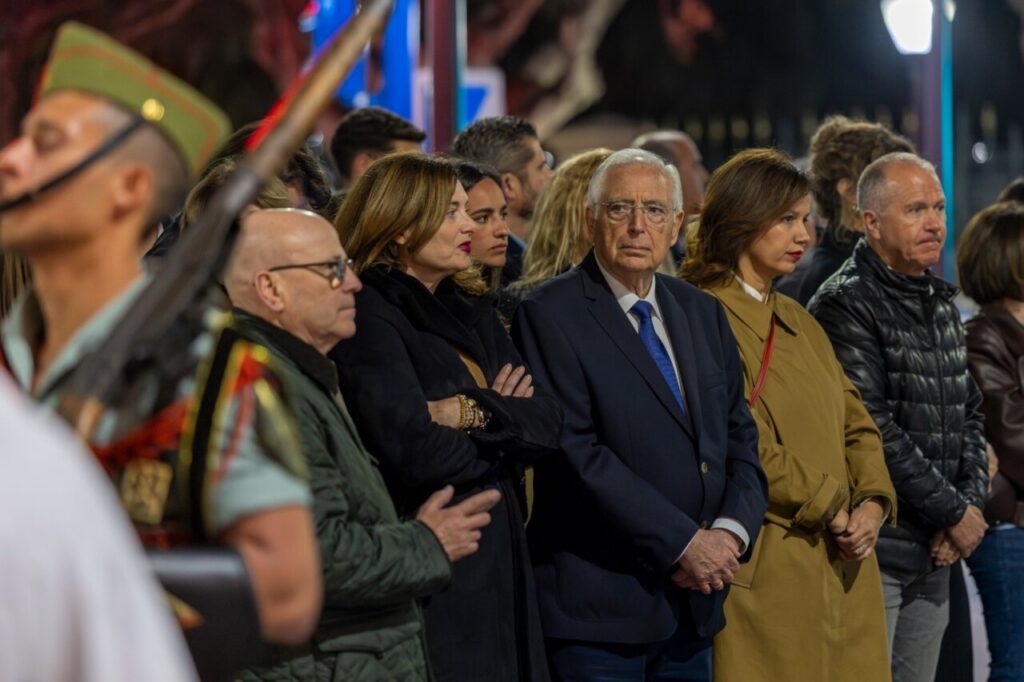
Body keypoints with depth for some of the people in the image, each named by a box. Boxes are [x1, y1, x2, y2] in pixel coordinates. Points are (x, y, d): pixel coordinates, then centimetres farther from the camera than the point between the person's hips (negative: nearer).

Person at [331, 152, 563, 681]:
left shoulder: (472, 311, 14)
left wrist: (471, 413, -14)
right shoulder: (369, 316, -10)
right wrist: (505, 423, -4)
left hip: (499, 560, 7)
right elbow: (415, 450, -21)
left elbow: (549, 420, 4)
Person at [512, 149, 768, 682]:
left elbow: (740, 436, 13)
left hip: (695, 602, 6)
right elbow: (576, 452, -15)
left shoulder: (702, 312, 14)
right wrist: (682, 543, -15)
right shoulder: (549, 315, -7)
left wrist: (731, 531, -6)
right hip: (600, 606, -6)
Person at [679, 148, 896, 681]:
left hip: (843, 567, 8)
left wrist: (874, 501, -2)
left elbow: (855, 425, 17)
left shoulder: (798, 321, 19)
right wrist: (830, 509, -11)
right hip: (768, 571, -8)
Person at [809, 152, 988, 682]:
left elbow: (970, 414, 20)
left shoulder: (941, 303, 17)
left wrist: (972, 501, 2)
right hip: (873, 551, -8)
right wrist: (954, 512, -12)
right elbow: (871, 429, -18)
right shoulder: (846, 305, -11)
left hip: (934, 553, 8)